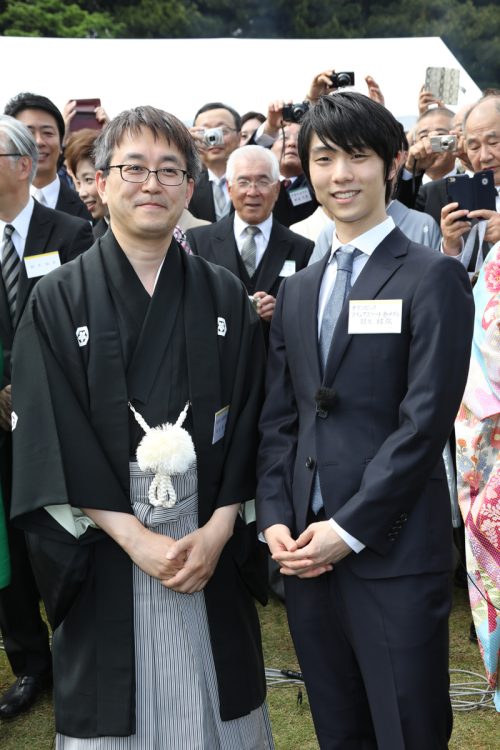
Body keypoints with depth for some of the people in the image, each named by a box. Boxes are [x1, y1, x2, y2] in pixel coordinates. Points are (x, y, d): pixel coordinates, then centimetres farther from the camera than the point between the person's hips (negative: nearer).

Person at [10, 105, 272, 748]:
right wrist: (135, 537, -13)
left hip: (211, 550, 2)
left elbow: (249, 423, 2)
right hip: (104, 556, -2)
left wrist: (218, 530, -9)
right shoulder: (59, 302, -2)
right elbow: (48, 442, -7)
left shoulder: (224, 297, 5)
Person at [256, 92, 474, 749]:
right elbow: (279, 419, 12)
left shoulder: (432, 277, -4)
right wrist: (276, 520, 0)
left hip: (393, 550, -5)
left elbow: (426, 419, -12)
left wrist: (349, 528, -14)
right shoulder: (297, 290, 14)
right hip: (306, 548, 6)